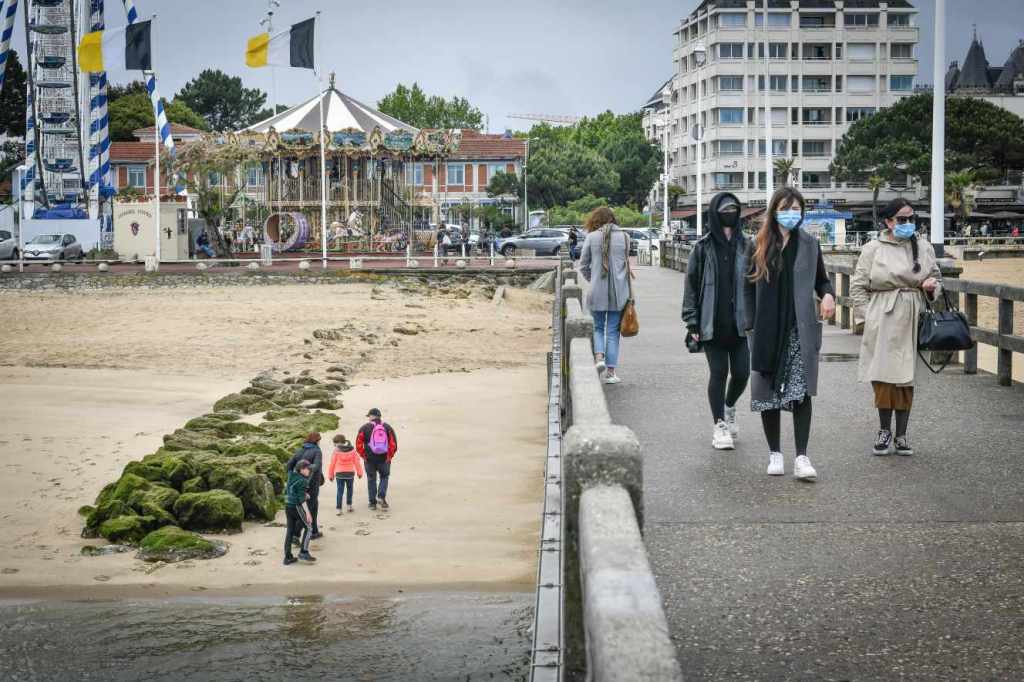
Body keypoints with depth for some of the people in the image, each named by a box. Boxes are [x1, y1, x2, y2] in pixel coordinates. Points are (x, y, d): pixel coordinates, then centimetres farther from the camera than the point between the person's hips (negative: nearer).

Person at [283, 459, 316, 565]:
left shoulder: (291, 477, 11)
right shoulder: (301, 481, -13)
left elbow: (286, 492, 22)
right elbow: (301, 498, -18)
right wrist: (307, 512, -17)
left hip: (288, 505, 8)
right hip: (297, 506, -8)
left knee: (290, 530, 10)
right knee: (308, 527, 5)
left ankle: (287, 557, 10)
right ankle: (303, 552, 0)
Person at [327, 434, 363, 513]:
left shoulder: (336, 451, -6)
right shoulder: (352, 450, 0)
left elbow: (332, 463, -3)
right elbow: (357, 462, 3)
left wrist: (330, 475, 7)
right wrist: (359, 472, 12)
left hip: (339, 474, -1)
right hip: (350, 473, 2)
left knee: (340, 491, 2)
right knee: (350, 489, 18)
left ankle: (339, 509, -3)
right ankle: (349, 506, 17)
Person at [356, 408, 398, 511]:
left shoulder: (365, 428, -2)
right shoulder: (388, 427, 2)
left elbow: (359, 445, -5)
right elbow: (394, 444, -4)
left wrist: (363, 456, 4)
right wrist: (389, 456, 3)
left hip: (370, 459, -1)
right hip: (384, 459, 1)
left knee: (371, 480, 10)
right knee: (384, 477, 18)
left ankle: (372, 503, 12)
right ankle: (381, 497, -1)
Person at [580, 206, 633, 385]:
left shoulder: (592, 237, -4)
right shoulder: (624, 237, -1)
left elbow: (583, 265, 2)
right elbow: (625, 262, 7)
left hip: (597, 291, -1)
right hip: (619, 292, 1)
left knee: (598, 327, 15)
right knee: (613, 330, 7)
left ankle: (599, 356, -9)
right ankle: (610, 371, 8)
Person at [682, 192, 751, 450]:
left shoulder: (745, 245, 7)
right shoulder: (703, 247, 0)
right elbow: (691, 284, 0)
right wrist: (692, 322, -6)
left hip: (740, 322, 2)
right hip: (712, 323, -2)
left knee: (741, 373, 1)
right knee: (718, 373, -1)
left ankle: (729, 407, 31)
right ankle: (719, 425, 10)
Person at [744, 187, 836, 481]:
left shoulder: (809, 244, 7)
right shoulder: (759, 246, 5)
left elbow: (820, 280, 15)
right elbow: (749, 288, 6)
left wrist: (828, 294, -8)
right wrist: (751, 327, -3)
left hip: (800, 331, 0)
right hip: (767, 331, 1)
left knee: (801, 393, -9)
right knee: (768, 394, 5)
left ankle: (801, 457, -9)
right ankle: (774, 453, 18)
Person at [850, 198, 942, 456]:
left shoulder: (924, 247, 10)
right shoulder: (873, 249, 0)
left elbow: (936, 277, 22)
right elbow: (858, 287, 4)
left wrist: (933, 285, -1)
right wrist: (869, 316, -3)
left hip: (912, 320, 3)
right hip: (882, 324, -2)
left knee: (906, 377, 5)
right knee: (884, 376, -3)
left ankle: (901, 435, 14)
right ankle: (884, 431, 12)